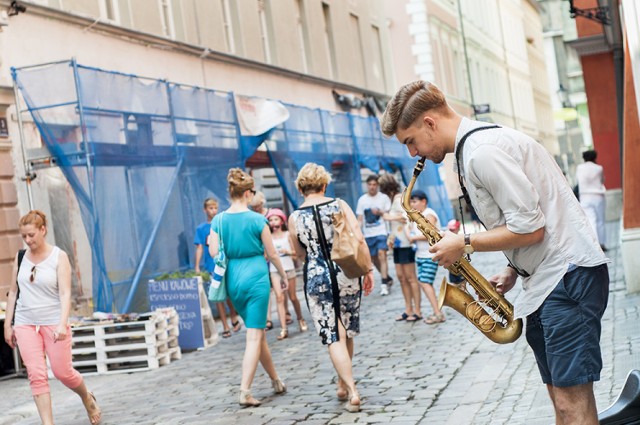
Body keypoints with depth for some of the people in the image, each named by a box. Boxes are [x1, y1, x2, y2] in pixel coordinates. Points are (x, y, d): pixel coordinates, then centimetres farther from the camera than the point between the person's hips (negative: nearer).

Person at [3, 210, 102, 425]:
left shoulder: (59, 257, -6)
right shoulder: (21, 257, 6)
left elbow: (65, 293, -13)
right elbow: (13, 292, 13)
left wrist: (63, 323, -26)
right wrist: (7, 325, 11)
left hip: (53, 322, -3)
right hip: (25, 323, 3)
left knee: (63, 372, 2)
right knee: (36, 375, -6)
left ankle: (88, 398, 32)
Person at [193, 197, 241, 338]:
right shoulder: (201, 229, 4)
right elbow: (199, 248, 3)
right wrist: (197, 267, -4)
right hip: (212, 267, 1)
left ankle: (234, 318, 26)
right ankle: (225, 327, 10)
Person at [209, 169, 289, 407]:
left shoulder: (218, 221, 0)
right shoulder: (257, 220, -9)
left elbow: (214, 253, -3)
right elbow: (271, 254, -3)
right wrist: (283, 274, 13)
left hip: (233, 280, 5)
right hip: (256, 278, -5)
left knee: (257, 332, 18)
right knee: (254, 336, -3)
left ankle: (276, 381, 30)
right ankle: (245, 391, -11)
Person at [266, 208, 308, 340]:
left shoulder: (287, 234, 1)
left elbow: (296, 252, 2)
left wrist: (288, 251, -17)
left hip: (289, 268, 0)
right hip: (274, 270, 0)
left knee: (293, 297, 10)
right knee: (279, 297, -9)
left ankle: (300, 319, 35)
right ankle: (283, 329, -11)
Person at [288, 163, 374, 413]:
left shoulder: (295, 218, 1)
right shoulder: (340, 205, 0)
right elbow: (358, 239, -6)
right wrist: (368, 269, 1)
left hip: (317, 277, -1)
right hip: (345, 273, 1)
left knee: (334, 337, 1)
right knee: (347, 332, 17)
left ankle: (352, 392, -9)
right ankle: (343, 385, 29)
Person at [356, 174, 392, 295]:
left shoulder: (383, 198, 3)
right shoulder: (362, 200, 9)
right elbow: (360, 218, 11)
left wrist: (380, 212, -15)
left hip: (381, 232, -4)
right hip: (368, 234, 4)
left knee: (381, 255, -17)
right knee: (374, 259, 9)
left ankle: (384, 285, -17)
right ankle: (388, 279, 29)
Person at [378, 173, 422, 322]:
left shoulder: (400, 199, -12)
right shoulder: (394, 200, 15)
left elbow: (407, 217, -26)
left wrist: (390, 217, -17)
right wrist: (392, 236, 7)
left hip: (405, 243, -9)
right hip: (398, 243, 9)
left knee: (410, 277, -5)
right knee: (401, 276, 10)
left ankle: (417, 311, -1)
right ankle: (408, 310, 15)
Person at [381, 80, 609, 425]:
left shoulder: (482, 151, -17)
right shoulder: (472, 147, 16)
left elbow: (531, 228, -20)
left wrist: (464, 245, -9)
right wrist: (513, 271, 10)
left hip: (568, 274, -11)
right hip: (546, 278, 11)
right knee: (560, 394, 13)